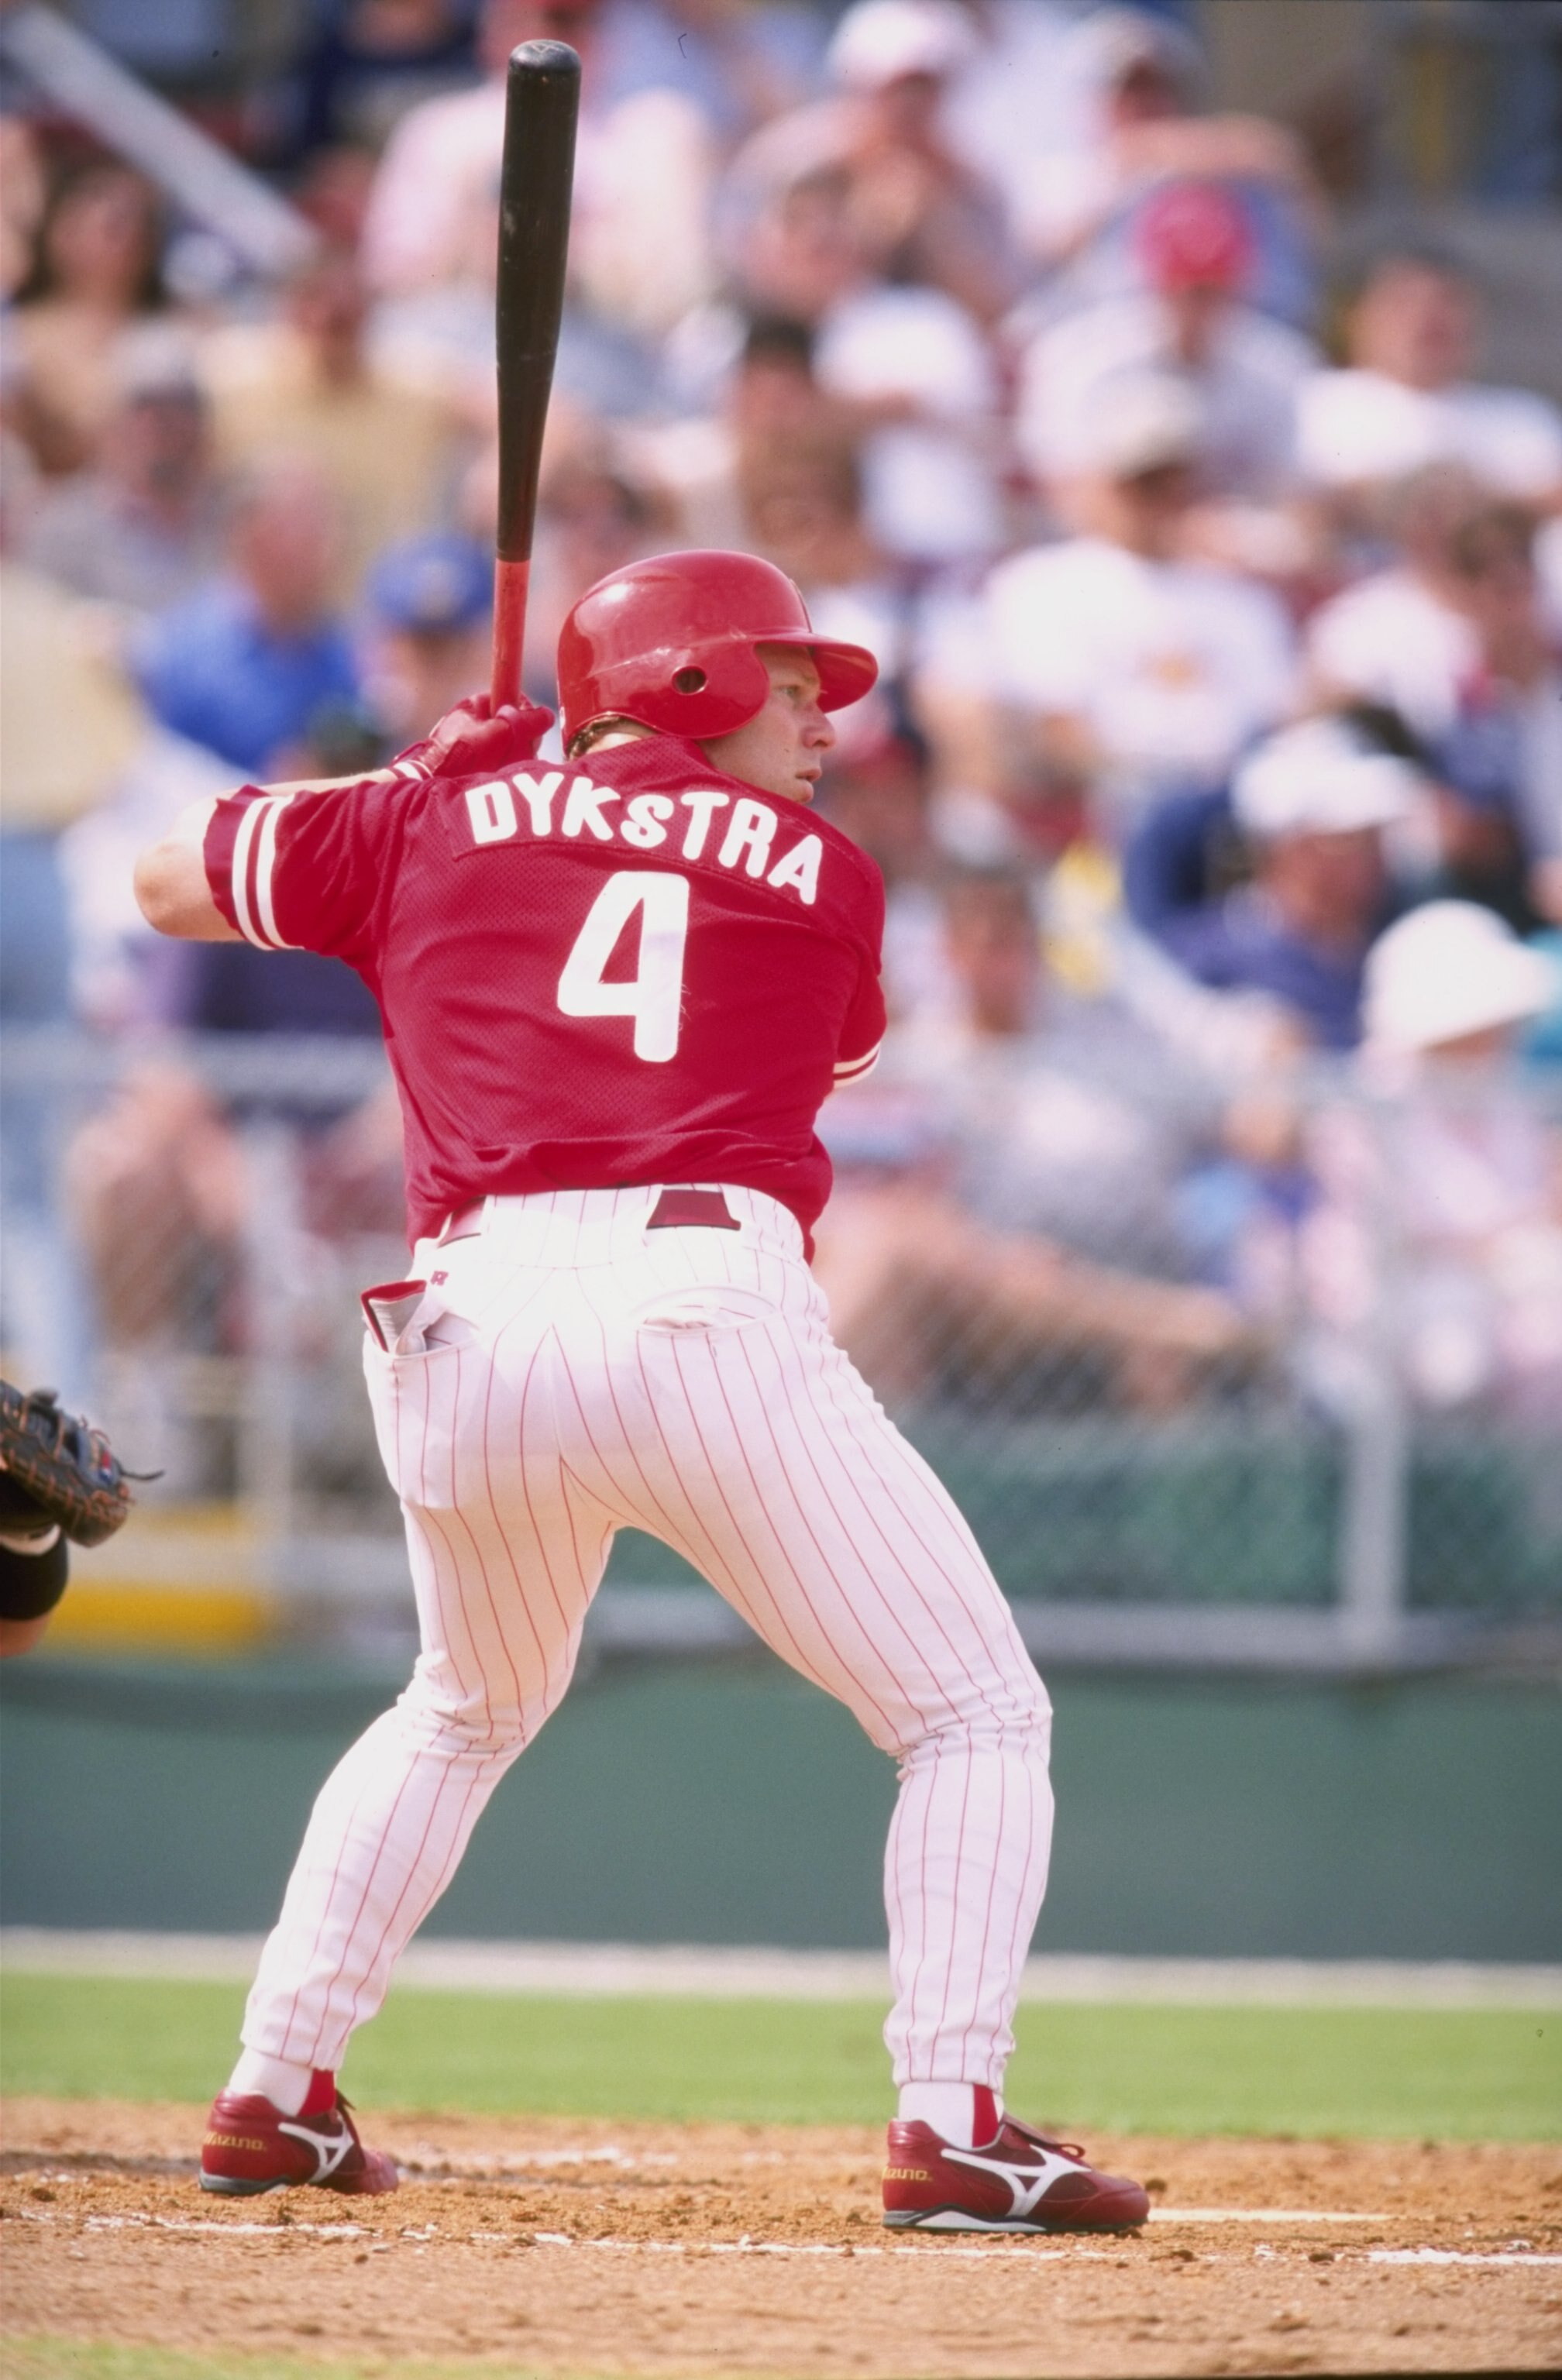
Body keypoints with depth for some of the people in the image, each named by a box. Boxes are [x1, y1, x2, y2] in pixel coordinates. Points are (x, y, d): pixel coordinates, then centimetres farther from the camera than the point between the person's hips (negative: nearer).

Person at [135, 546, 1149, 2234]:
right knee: (976, 1716, 6)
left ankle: (273, 2096, 24)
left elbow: (172, 885, 29)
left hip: (465, 1327, 4)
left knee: (467, 1713, 30)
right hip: (705, 1310, -4)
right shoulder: (825, 883, 15)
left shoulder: (435, 824, 18)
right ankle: (951, 2126, -10)